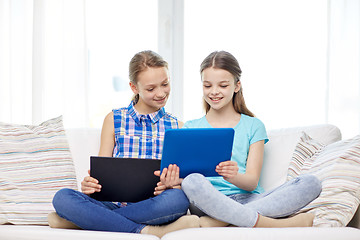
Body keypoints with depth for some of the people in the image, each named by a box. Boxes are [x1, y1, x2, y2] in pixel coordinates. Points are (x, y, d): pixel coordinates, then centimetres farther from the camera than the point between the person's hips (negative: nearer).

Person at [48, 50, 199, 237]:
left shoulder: (177, 127, 14)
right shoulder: (114, 120, 14)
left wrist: (170, 183, -19)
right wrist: (90, 184, -15)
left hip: (152, 207, 0)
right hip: (114, 204, 0)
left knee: (178, 198, -37)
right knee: (63, 197, -27)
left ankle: (77, 220, -27)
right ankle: (147, 232, -31)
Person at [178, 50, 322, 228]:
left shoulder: (254, 126, 16)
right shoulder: (190, 128, 16)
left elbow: (252, 182, 3)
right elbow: (183, 176, 4)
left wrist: (234, 176, -22)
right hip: (211, 201, -2)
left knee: (311, 183, -23)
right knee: (193, 181, -37)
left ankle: (215, 222, -36)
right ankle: (272, 225, -37)